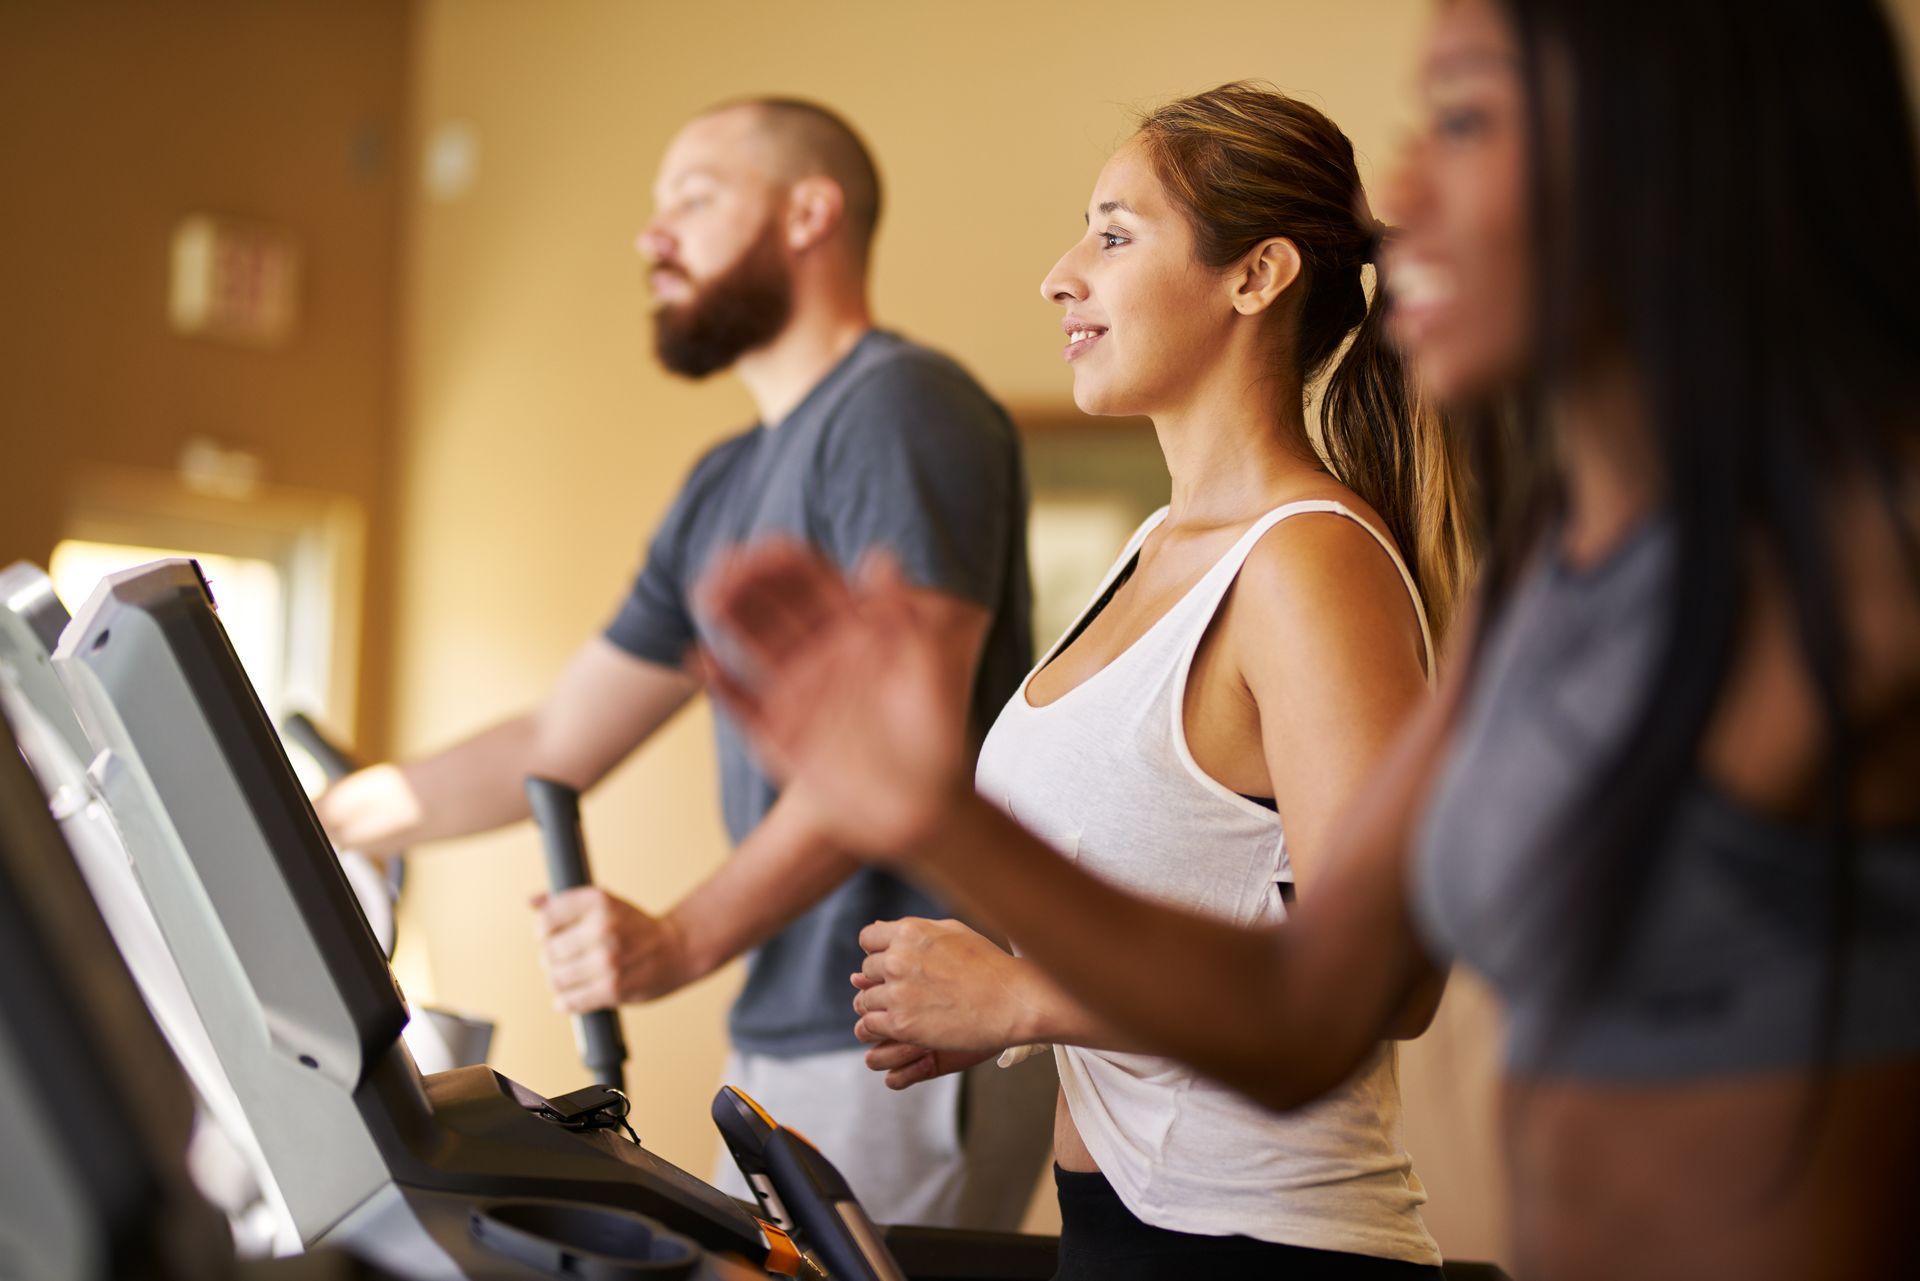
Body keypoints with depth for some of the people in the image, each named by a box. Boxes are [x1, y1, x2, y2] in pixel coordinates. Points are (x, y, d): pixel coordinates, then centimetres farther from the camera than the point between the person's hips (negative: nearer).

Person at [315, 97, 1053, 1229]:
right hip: (778, 1040, 8)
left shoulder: (903, 408, -9)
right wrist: (301, 824, 17)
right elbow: (558, 746, 21)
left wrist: (690, 938, -28)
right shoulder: (722, 489, 19)